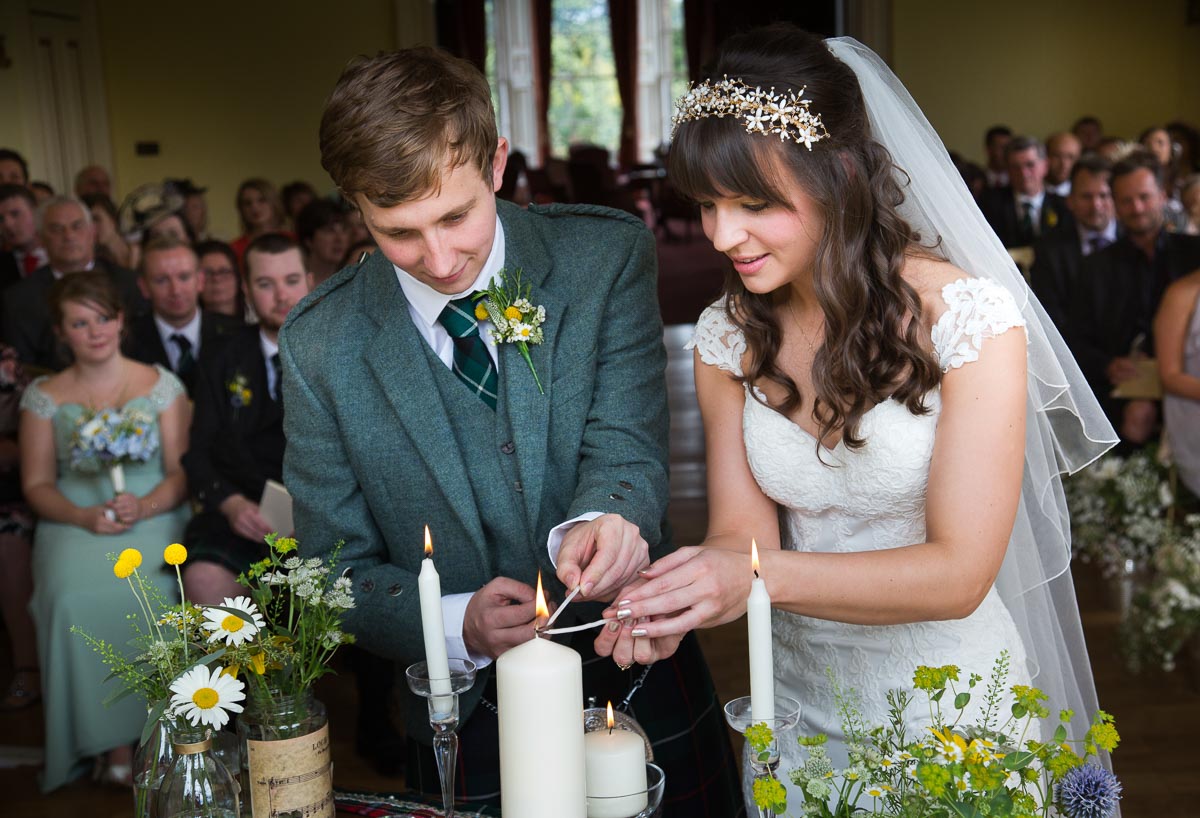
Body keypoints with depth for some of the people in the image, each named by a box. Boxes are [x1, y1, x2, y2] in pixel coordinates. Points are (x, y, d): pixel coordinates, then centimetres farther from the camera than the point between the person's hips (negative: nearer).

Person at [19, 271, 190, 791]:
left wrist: (145, 506, -17)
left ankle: (138, 728, -17)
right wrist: (84, 516, -12)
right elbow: (36, 483, 8)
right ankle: (106, 735, -18)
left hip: (152, 516, -1)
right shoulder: (44, 396, 11)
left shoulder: (160, 384, 8)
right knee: (76, 596, -31)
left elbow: (182, 470, 4)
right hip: (74, 521, 1)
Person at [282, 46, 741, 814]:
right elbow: (340, 570, -4)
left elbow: (626, 448, -16)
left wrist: (596, 525, -39)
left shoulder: (608, 255, -11)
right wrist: (458, 625, -22)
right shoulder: (319, 345, -9)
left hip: (646, 691, 1)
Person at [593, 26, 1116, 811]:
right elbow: (742, 531, -8)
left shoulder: (970, 319, -21)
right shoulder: (728, 337, -7)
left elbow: (958, 573, -22)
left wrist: (763, 576, -34)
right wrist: (676, 599, -30)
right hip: (800, 706, 4)